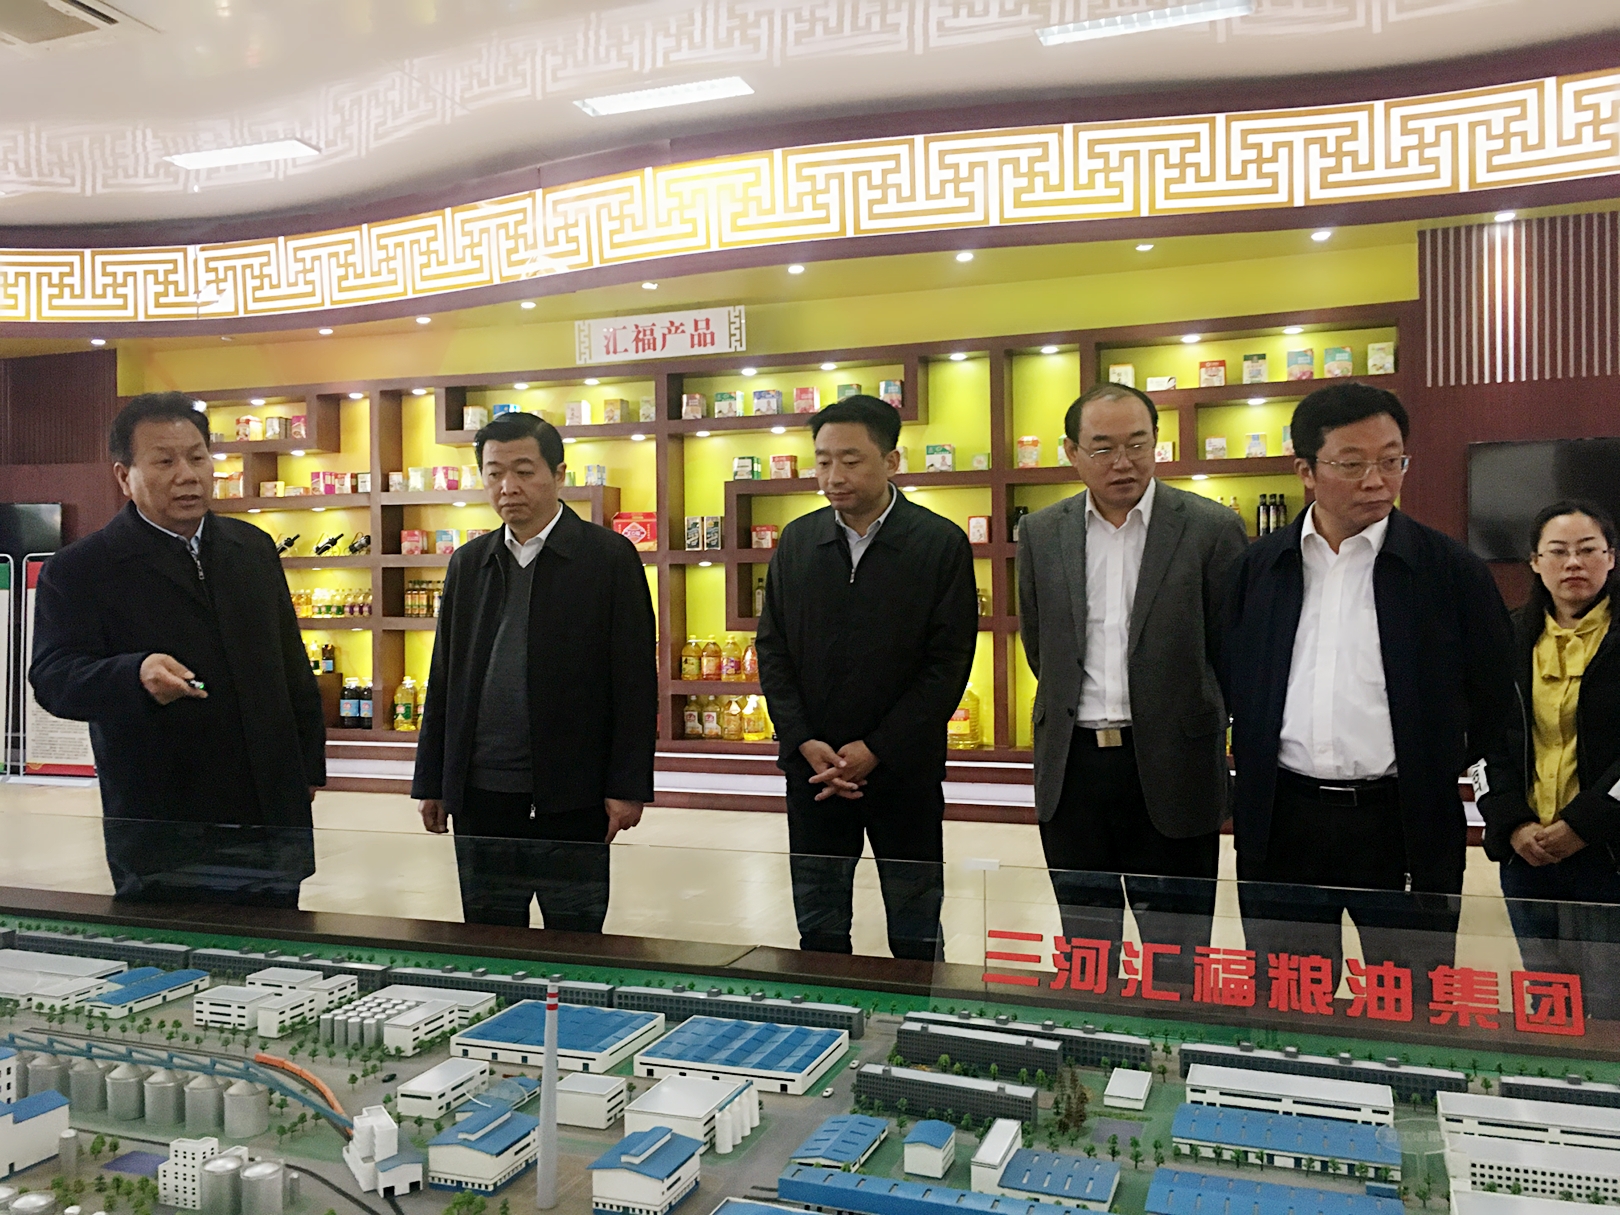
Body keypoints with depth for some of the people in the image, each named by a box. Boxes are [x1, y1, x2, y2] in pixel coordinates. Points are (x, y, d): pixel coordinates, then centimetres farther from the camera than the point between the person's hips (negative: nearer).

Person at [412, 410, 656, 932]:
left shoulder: (610, 557, -4)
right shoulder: (468, 563, 9)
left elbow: (634, 681, -7)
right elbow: (443, 680, 13)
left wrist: (627, 787, -10)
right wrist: (431, 782, 10)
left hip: (571, 800, -4)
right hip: (479, 797, 4)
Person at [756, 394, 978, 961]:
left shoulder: (942, 543, -6)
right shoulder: (797, 540, 5)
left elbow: (949, 662, -9)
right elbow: (772, 651, 5)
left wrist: (876, 750, -14)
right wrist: (804, 743, -7)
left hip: (903, 769, -2)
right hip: (812, 768, 3)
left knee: (916, 935, 10)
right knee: (818, 931, 13)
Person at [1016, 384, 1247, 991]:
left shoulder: (1212, 528, -6)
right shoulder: (1040, 533, 5)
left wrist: (1188, 722, 7)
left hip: (1170, 772, -3)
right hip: (1071, 767, 3)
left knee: (1174, 962, 7)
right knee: (1084, 949, 16)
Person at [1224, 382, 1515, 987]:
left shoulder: (1451, 569, -2)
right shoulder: (1258, 566, 5)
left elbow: (1493, 698, 5)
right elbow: (1229, 682, 13)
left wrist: (1431, 772, 6)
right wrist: (1253, 774, 9)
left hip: (1403, 827, -2)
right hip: (1280, 824, 2)